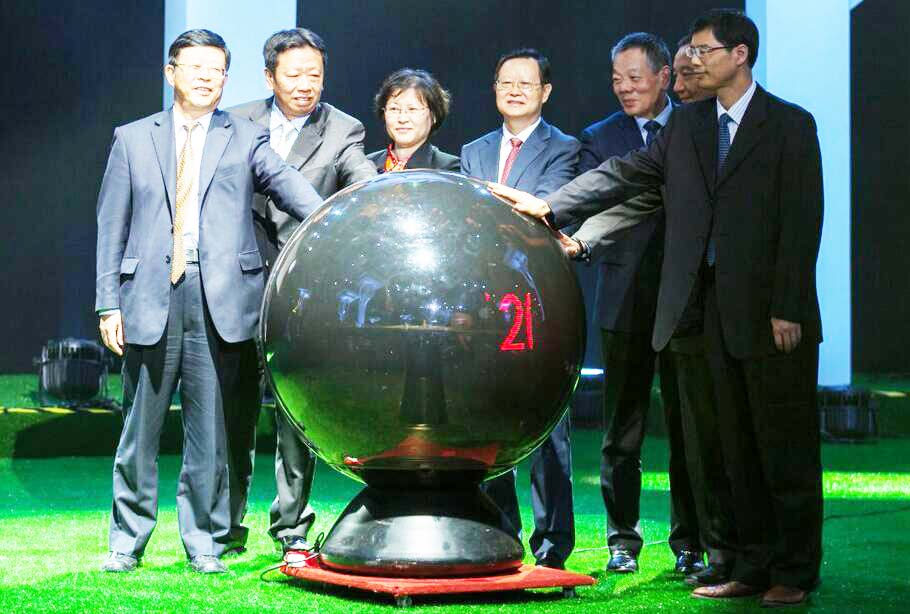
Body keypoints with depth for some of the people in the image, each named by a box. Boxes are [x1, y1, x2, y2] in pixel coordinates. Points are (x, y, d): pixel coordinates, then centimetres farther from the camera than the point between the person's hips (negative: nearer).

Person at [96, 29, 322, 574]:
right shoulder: (133, 139, 14)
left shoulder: (246, 138, 11)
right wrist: (109, 303, 2)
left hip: (220, 301, 0)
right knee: (141, 427, 5)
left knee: (211, 430, 4)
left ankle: (205, 544, 14)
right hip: (150, 299, 1)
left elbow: (286, 183, -6)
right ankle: (128, 541, 17)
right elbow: (112, 226, 11)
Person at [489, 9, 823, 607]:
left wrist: (787, 308, -14)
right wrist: (551, 206, 2)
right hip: (719, 310, 6)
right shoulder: (687, 124, 13)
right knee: (738, 446, 10)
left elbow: (802, 221, -8)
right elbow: (626, 175, 11)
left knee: (786, 446, 1)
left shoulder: (791, 125, -4)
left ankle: (795, 573, 10)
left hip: (772, 313, -5)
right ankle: (753, 565, 18)